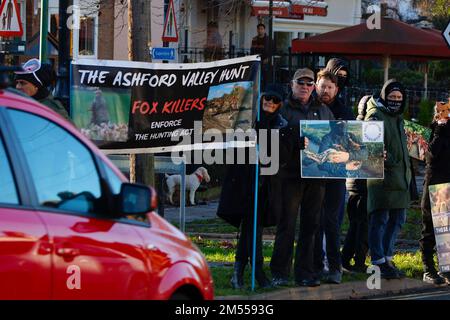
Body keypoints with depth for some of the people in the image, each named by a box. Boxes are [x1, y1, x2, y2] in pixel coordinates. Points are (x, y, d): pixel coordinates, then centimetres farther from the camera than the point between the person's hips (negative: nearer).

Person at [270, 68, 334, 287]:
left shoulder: (323, 111, 18)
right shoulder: (284, 109, 4)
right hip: (291, 174, -4)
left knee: (311, 225, 5)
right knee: (287, 224, -4)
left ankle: (305, 273, 10)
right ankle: (279, 273, 1)